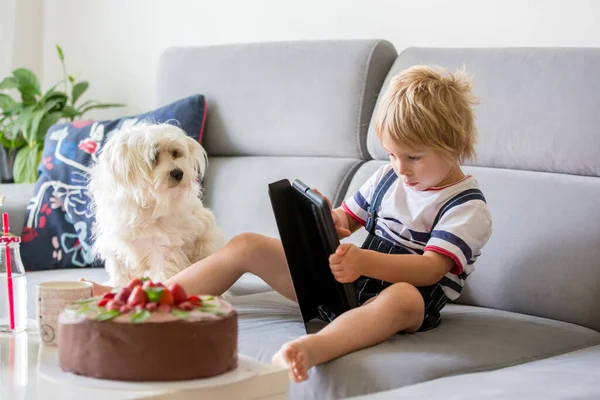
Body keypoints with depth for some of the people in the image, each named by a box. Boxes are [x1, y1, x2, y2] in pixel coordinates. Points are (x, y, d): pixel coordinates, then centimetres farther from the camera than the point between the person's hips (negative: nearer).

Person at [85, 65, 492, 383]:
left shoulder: (469, 207, -10)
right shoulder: (387, 178, 11)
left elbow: (431, 268, -24)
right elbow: (346, 221, 22)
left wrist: (364, 261, -39)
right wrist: (322, 216, -4)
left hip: (405, 294, -7)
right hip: (340, 281, 7)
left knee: (404, 297, -46)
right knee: (246, 245, -2)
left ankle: (309, 348, -73)